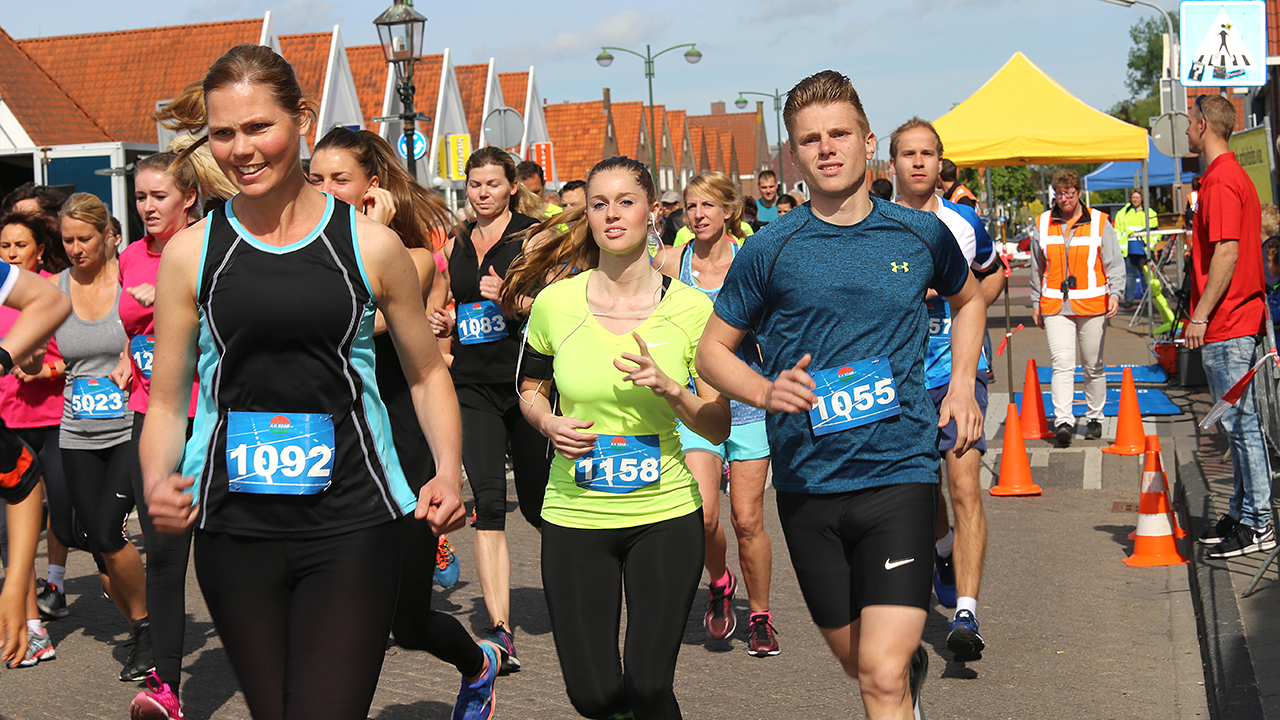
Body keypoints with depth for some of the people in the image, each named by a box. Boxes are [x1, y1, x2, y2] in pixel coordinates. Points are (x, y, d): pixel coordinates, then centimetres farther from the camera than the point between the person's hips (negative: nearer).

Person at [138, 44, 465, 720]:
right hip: (233, 532, 2)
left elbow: (427, 372, 12)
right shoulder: (190, 252, 4)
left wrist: (449, 470, -4)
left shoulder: (370, 245, 1)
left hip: (352, 527, -2)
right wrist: (157, 483, -10)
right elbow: (166, 399, 10)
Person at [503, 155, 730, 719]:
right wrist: (549, 423, -8)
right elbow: (529, 389, 14)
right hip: (574, 517, 1)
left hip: (665, 514, -1)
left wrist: (669, 388, -19)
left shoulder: (689, 308, -5)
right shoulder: (555, 302, -3)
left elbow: (718, 427, -1)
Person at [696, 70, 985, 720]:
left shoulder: (922, 235, 3)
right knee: (857, 661, 18)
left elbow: (967, 299, 24)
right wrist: (767, 391, -14)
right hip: (807, 482, 1)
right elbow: (712, 351, 6)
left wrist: (963, 383, 9)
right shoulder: (769, 251, -2)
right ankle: (915, 662, 50)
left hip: (899, 470, -1)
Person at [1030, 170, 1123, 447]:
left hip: (1092, 305, 0)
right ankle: (1063, 421, -19)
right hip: (1055, 307, 0)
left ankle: (1094, 418, 23)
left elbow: (1114, 262, 3)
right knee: (1062, 364, -12)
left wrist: (1114, 293, -10)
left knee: (1093, 366, 9)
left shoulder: (1099, 222, 2)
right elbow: (1037, 268, 15)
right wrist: (1036, 303, 15)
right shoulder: (1043, 224, 7)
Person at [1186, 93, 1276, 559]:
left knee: (1241, 421, -7)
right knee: (1238, 423, 14)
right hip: (1237, 322, 11)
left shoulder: (1221, 180, -15)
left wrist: (1200, 315, -19)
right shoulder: (1232, 176, 18)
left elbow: (1227, 251, -22)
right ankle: (1242, 513, 21)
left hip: (1226, 326, -11)